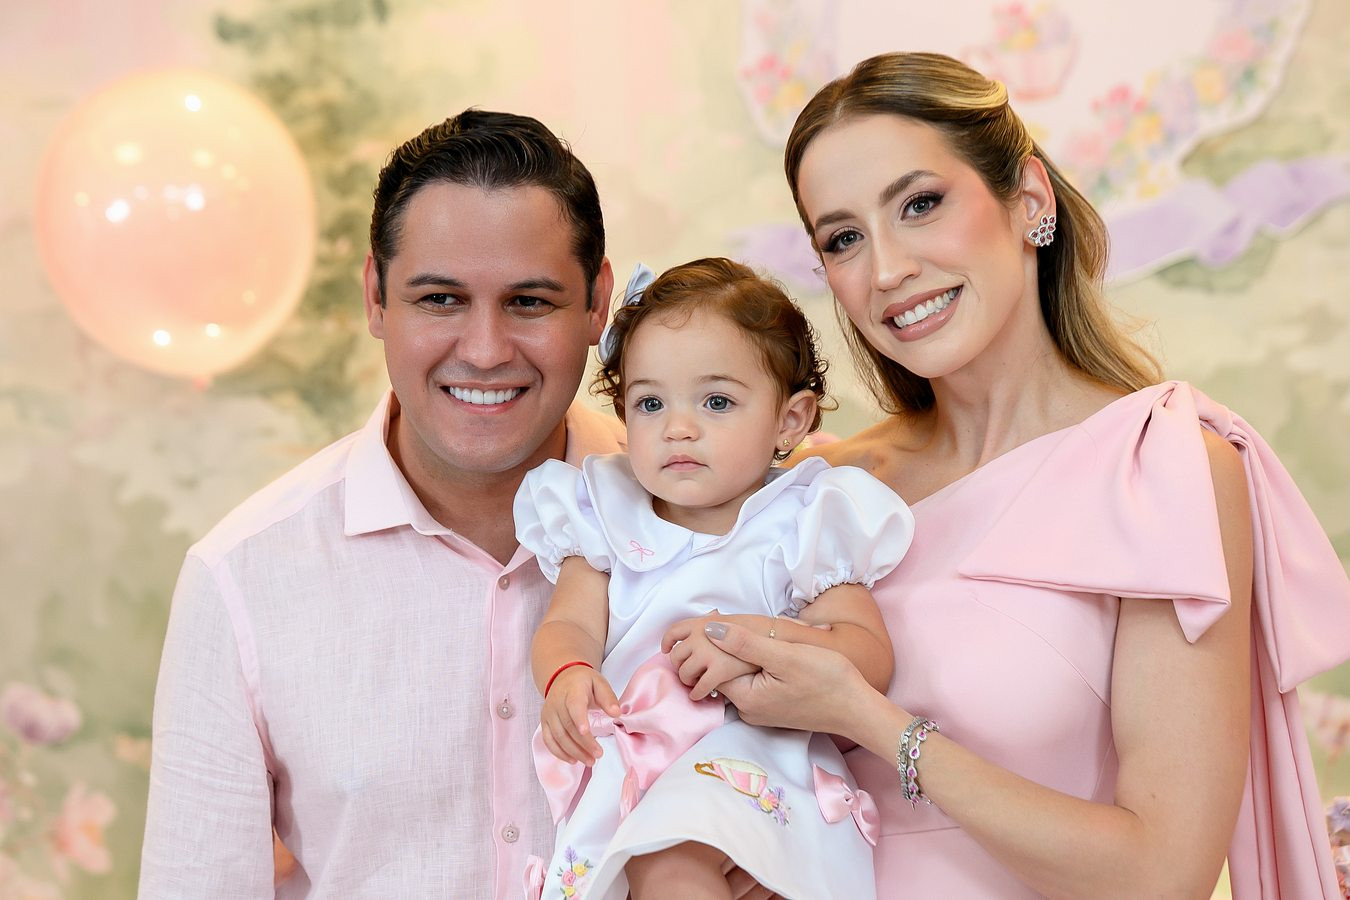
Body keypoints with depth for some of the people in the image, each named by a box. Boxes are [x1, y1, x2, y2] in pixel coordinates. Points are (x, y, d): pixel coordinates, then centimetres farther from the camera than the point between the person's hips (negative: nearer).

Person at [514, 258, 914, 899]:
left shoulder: (801, 524, 2)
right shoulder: (608, 517, 13)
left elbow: (872, 658, -5)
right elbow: (570, 624, 5)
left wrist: (763, 637, -22)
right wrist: (565, 675, -19)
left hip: (753, 750, -5)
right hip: (624, 752, 5)